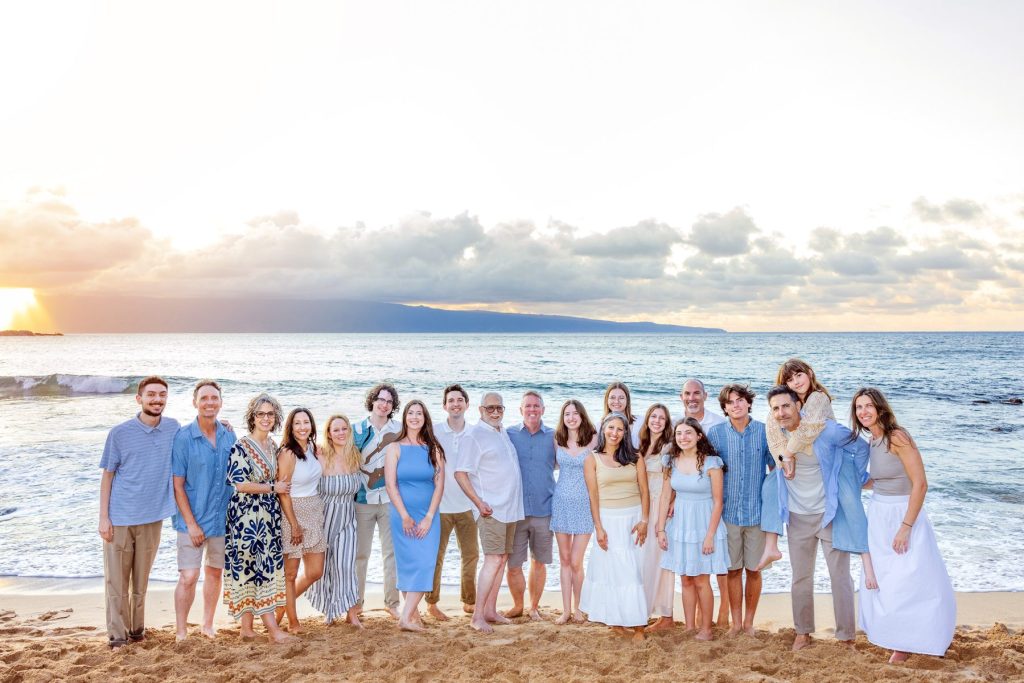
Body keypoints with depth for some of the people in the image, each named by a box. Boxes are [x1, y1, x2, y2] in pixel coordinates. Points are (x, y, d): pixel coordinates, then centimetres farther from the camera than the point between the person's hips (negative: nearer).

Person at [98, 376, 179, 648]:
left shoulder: (173, 428, 1)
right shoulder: (120, 433, -5)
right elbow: (107, 475, 0)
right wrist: (103, 517, -5)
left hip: (152, 517, 2)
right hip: (119, 518, -2)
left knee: (141, 579, 13)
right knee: (116, 579, 3)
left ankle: (137, 630, 26)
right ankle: (117, 635, 13)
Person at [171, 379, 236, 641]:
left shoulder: (229, 436, 2)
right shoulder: (183, 437, -11)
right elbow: (177, 485, -10)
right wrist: (191, 523, -13)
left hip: (222, 519, 4)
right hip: (193, 521, -4)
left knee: (215, 572, 14)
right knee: (189, 577, -5)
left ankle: (208, 625, 30)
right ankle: (181, 632, 10)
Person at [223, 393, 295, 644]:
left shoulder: (273, 446, 11)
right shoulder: (241, 447, -12)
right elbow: (241, 484, -18)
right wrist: (273, 488, -11)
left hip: (268, 516, 7)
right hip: (247, 517, -7)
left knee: (265, 569, 8)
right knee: (259, 569, -4)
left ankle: (247, 627, 17)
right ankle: (273, 629, -1)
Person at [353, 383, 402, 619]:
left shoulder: (400, 431, 6)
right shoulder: (357, 429, 5)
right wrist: (366, 480, -3)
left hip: (391, 499, 1)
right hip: (363, 499, 0)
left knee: (392, 551, 0)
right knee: (360, 553, 4)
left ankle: (392, 602, 9)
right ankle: (357, 602, 16)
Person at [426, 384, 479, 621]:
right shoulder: (433, 431, -6)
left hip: (467, 505, 3)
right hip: (440, 504, -3)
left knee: (471, 555, 11)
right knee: (436, 556, 3)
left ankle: (469, 601, 27)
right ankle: (432, 603, 18)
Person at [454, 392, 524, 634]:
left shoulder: (503, 433, 15)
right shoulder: (474, 436, -9)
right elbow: (460, 473, -13)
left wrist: (514, 501, 16)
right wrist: (479, 502, -19)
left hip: (510, 508, 8)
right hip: (491, 510, -8)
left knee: (502, 558, 10)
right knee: (493, 559, -11)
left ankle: (490, 610, 18)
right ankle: (477, 615, -5)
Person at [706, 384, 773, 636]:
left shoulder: (764, 432, -2)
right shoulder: (715, 433, -1)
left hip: (757, 512, 0)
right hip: (728, 512, 0)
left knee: (753, 569, 8)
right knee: (733, 570, 7)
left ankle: (749, 622, 24)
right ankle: (736, 622, 21)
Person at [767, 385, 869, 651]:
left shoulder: (825, 430, -18)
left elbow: (861, 448, -3)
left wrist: (854, 480, 2)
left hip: (830, 515, -3)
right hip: (798, 517, 4)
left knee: (840, 577, 2)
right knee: (800, 578, 12)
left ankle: (846, 636, 14)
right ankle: (803, 632, 26)